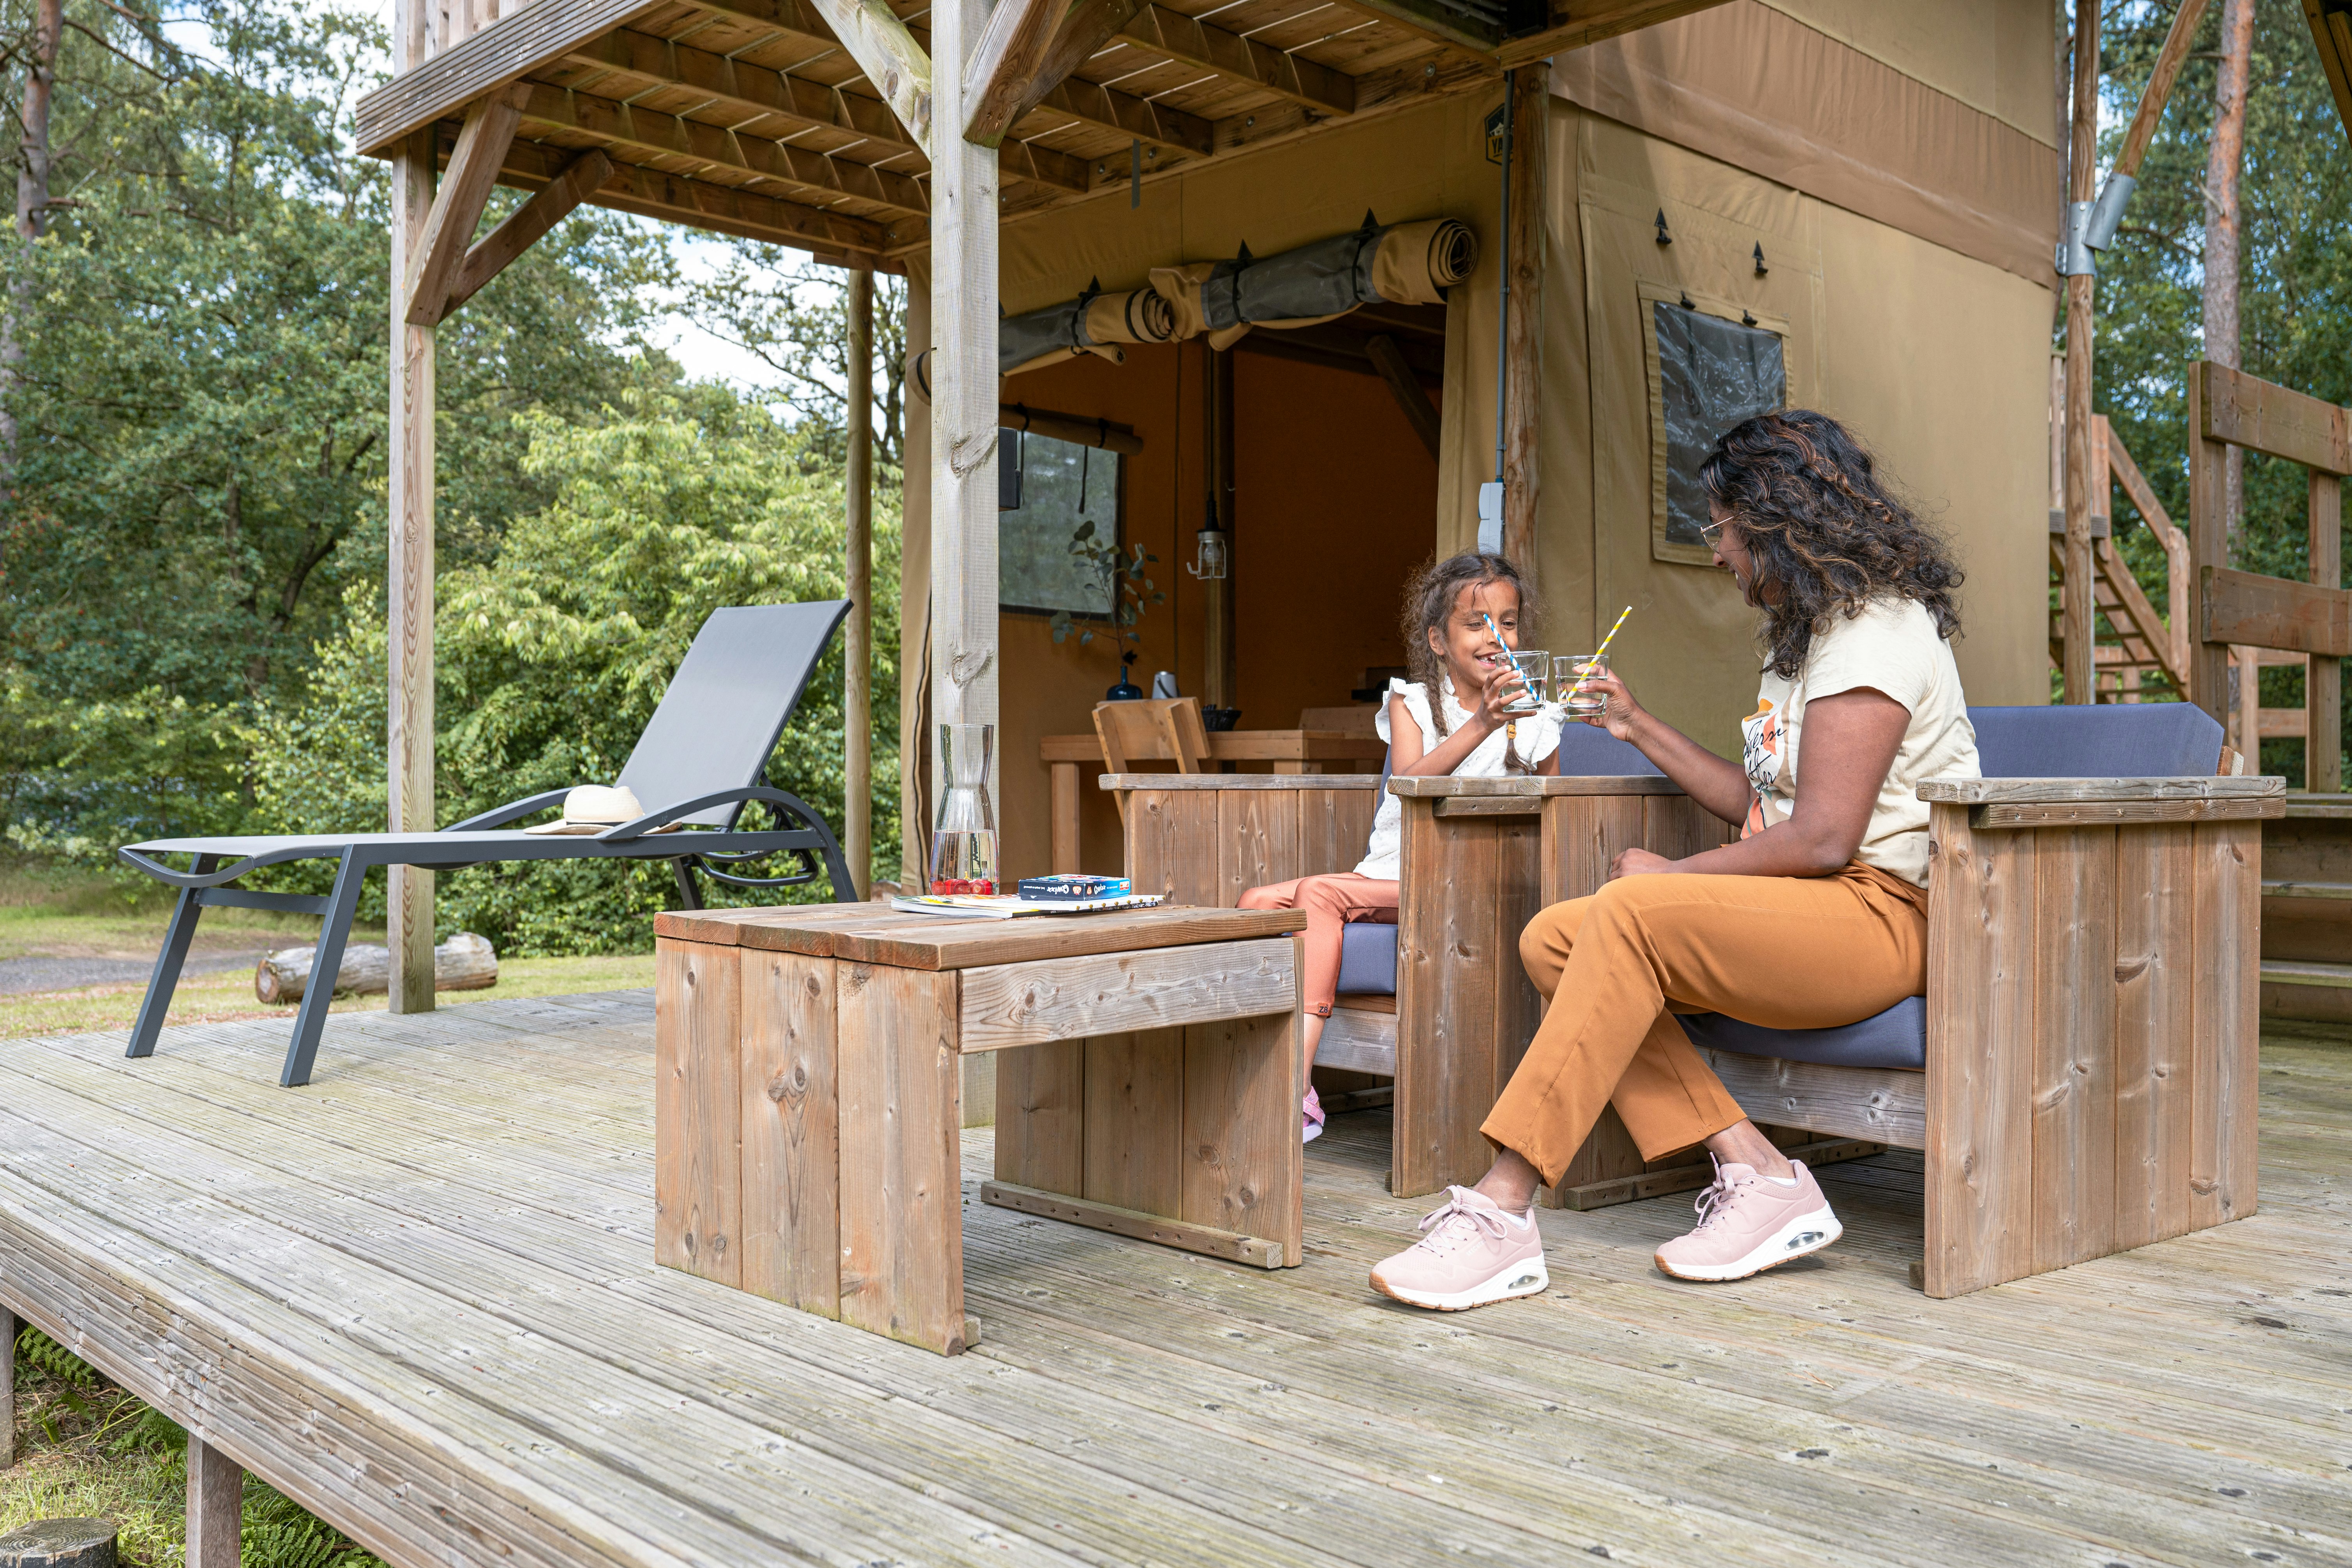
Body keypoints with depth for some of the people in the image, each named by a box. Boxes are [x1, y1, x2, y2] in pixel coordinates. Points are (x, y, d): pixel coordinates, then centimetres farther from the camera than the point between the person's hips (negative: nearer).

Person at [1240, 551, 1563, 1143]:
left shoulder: (1534, 721, 3)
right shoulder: (1410, 702, 7)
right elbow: (1409, 783, -12)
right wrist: (1480, 724, -24)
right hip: (1388, 873, 5)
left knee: (1322, 893, -27)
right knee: (1258, 902, -9)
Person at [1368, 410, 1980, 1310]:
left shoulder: (1876, 630, -10)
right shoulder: (1806, 635, 23)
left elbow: (1821, 839, -19)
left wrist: (1675, 875, -9)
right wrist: (1638, 727, 23)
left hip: (1881, 914, -10)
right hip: (1798, 914, 10)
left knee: (1631, 914, -31)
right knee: (1553, 939, -9)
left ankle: (1500, 1215, -32)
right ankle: (1755, 1176, -16)